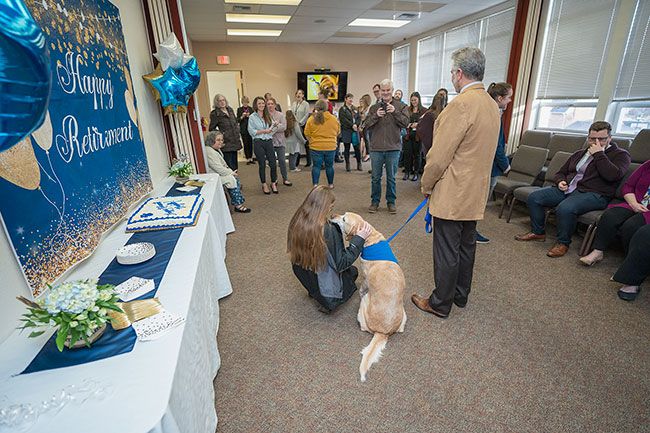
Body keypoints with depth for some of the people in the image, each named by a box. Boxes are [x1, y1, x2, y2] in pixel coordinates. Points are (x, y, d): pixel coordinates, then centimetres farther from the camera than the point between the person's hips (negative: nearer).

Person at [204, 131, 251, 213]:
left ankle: (238, 204, -8)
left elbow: (223, 164, 21)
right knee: (232, 179, -18)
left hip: (220, 173, 10)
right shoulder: (209, 152, -21)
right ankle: (238, 205, -13)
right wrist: (231, 172, -14)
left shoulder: (217, 149, 14)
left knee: (236, 178, -5)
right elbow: (218, 168, -24)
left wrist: (231, 171, 5)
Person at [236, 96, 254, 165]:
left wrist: (249, 116, -13)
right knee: (246, 144, -1)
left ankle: (251, 158, 15)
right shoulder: (239, 109, 3)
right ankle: (247, 159, 5)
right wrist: (242, 117, -15)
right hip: (243, 129, -1)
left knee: (251, 144, 4)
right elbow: (237, 120, 2)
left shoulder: (251, 109, 6)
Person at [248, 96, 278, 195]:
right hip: (258, 143, -3)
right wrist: (264, 131, -11)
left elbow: (272, 129, 13)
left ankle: (273, 183, 17)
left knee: (273, 164, 0)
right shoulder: (252, 117, -1)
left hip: (269, 142, 3)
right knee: (262, 165, 4)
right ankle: (264, 185, 17)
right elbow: (251, 131, -7)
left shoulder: (268, 116, 11)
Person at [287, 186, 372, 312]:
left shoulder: (297, 222, -12)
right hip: (324, 287, -6)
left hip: (304, 279, 6)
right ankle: (329, 299, 10)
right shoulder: (328, 230, -31)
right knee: (352, 270, 25)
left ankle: (314, 292, 19)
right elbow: (341, 264, -22)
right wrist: (358, 239, -17)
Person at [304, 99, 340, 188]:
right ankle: (331, 184, 26)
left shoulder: (312, 119, -7)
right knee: (329, 166, 14)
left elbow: (307, 133, 0)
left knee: (316, 166, 7)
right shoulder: (333, 118, -3)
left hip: (316, 147, -1)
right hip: (331, 147, 1)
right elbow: (338, 132, 9)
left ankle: (315, 184, 5)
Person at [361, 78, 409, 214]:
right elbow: (366, 125, 1)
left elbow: (405, 123, -6)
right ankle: (375, 201, 21)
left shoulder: (400, 106, 5)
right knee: (376, 177, 8)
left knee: (391, 177, 8)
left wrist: (395, 112, -18)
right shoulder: (374, 107, 9)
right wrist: (376, 116, -15)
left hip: (393, 148, -1)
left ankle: (391, 202, 20)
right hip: (376, 148, 1)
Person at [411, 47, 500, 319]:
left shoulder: (461, 104, -19)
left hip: (452, 194, -9)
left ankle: (440, 304, 19)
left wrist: (426, 186, -5)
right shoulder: (492, 105, 10)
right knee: (466, 246, 19)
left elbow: (439, 156, -20)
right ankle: (461, 295, 36)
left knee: (447, 253, 3)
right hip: (476, 193, 9)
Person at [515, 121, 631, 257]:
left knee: (565, 208, -37)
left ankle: (563, 243, -15)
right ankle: (538, 232, 0)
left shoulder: (620, 154, 4)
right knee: (534, 197, -12)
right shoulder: (579, 154, 22)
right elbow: (560, 173, 26)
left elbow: (612, 175, -15)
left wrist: (599, 154, -11)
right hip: (567, 189, 7)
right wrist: (560, 181, 2)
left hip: (593, 194, -7)